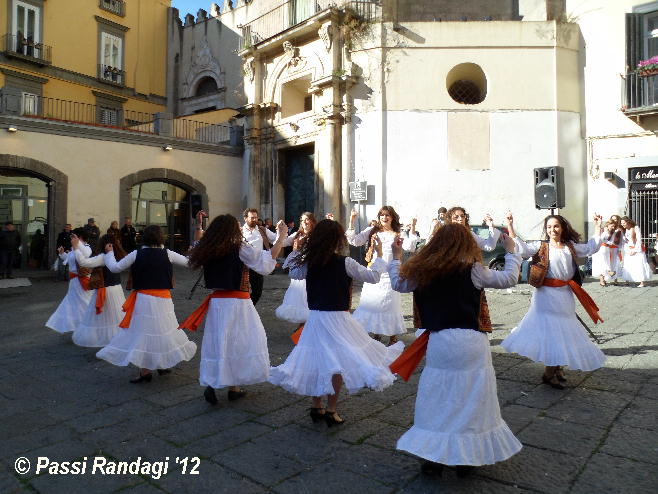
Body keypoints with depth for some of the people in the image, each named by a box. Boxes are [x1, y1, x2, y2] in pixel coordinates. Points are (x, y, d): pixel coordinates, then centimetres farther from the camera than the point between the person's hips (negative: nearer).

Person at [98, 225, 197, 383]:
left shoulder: (136, 254, -3)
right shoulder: (167, 254, -3)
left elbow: (115, 268, 2)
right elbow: (188, 262, 5)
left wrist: (109, 253, 19)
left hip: (143, 298, -1)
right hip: (163, 299, 1)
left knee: (142, 330, 5)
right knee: (163, 329, 15)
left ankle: (145, 371, 5)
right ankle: (164, 364, 29)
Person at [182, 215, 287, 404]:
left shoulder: (208, 251, 3)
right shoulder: (239, 248, -12)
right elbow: (268, 259, -12)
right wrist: (281, 236, -2)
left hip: (216, 302, 5)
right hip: (237, 303, -5)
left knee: (217, 341, 13)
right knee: (238, 342, 8)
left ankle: (210, 383, 6)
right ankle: (234, 387, 17)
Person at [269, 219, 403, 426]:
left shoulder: (309, 263, -1)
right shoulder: (345, 263, -12)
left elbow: (294, 273, 20)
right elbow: (373, 276, -5)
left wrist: (297, 250, 26)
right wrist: (379, 254, 8)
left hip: (314, 316, 5)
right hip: (337, 317, -5)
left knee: (318, 359, 16)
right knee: (338, 362, 5)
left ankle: (316, 406, 26)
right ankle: (331, 409, 8)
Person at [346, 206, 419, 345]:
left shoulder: (398, 235, 4)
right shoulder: (371, 231, 8)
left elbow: (409, 247, -11)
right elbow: (355, 241, -1)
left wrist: (413, 229, -18)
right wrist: (352, 222, -7)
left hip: (389, 275, -2)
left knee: (390, 304, 2)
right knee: (371, 302, 8)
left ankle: (393, 336, 14)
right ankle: (375, 333, 24)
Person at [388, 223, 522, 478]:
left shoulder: (423, 271, 3)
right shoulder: (473, 270, -4)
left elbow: (398, 283, 18)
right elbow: (509, 278, 7)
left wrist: (395, 257, 32)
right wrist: (511, 252, 23)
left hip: (437, 342, 2)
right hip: (469, 342, -2)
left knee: (436, 398, 14)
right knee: (470, 398, 13)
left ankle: (432, 456, 19)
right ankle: (466, 459, 23)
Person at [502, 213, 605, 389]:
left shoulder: (570, 247, 10)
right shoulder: (541, 246, -4)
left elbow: (591, 248, 19)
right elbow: (522, 248, -17)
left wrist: (597, 228, 14)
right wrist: (510, 227, -22)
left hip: (566, 294, 5)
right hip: (547, 294, -5)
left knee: (563, 329, 14)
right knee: (548, 329, -2)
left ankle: (558, 366, 33)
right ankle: (549, 372, 10)